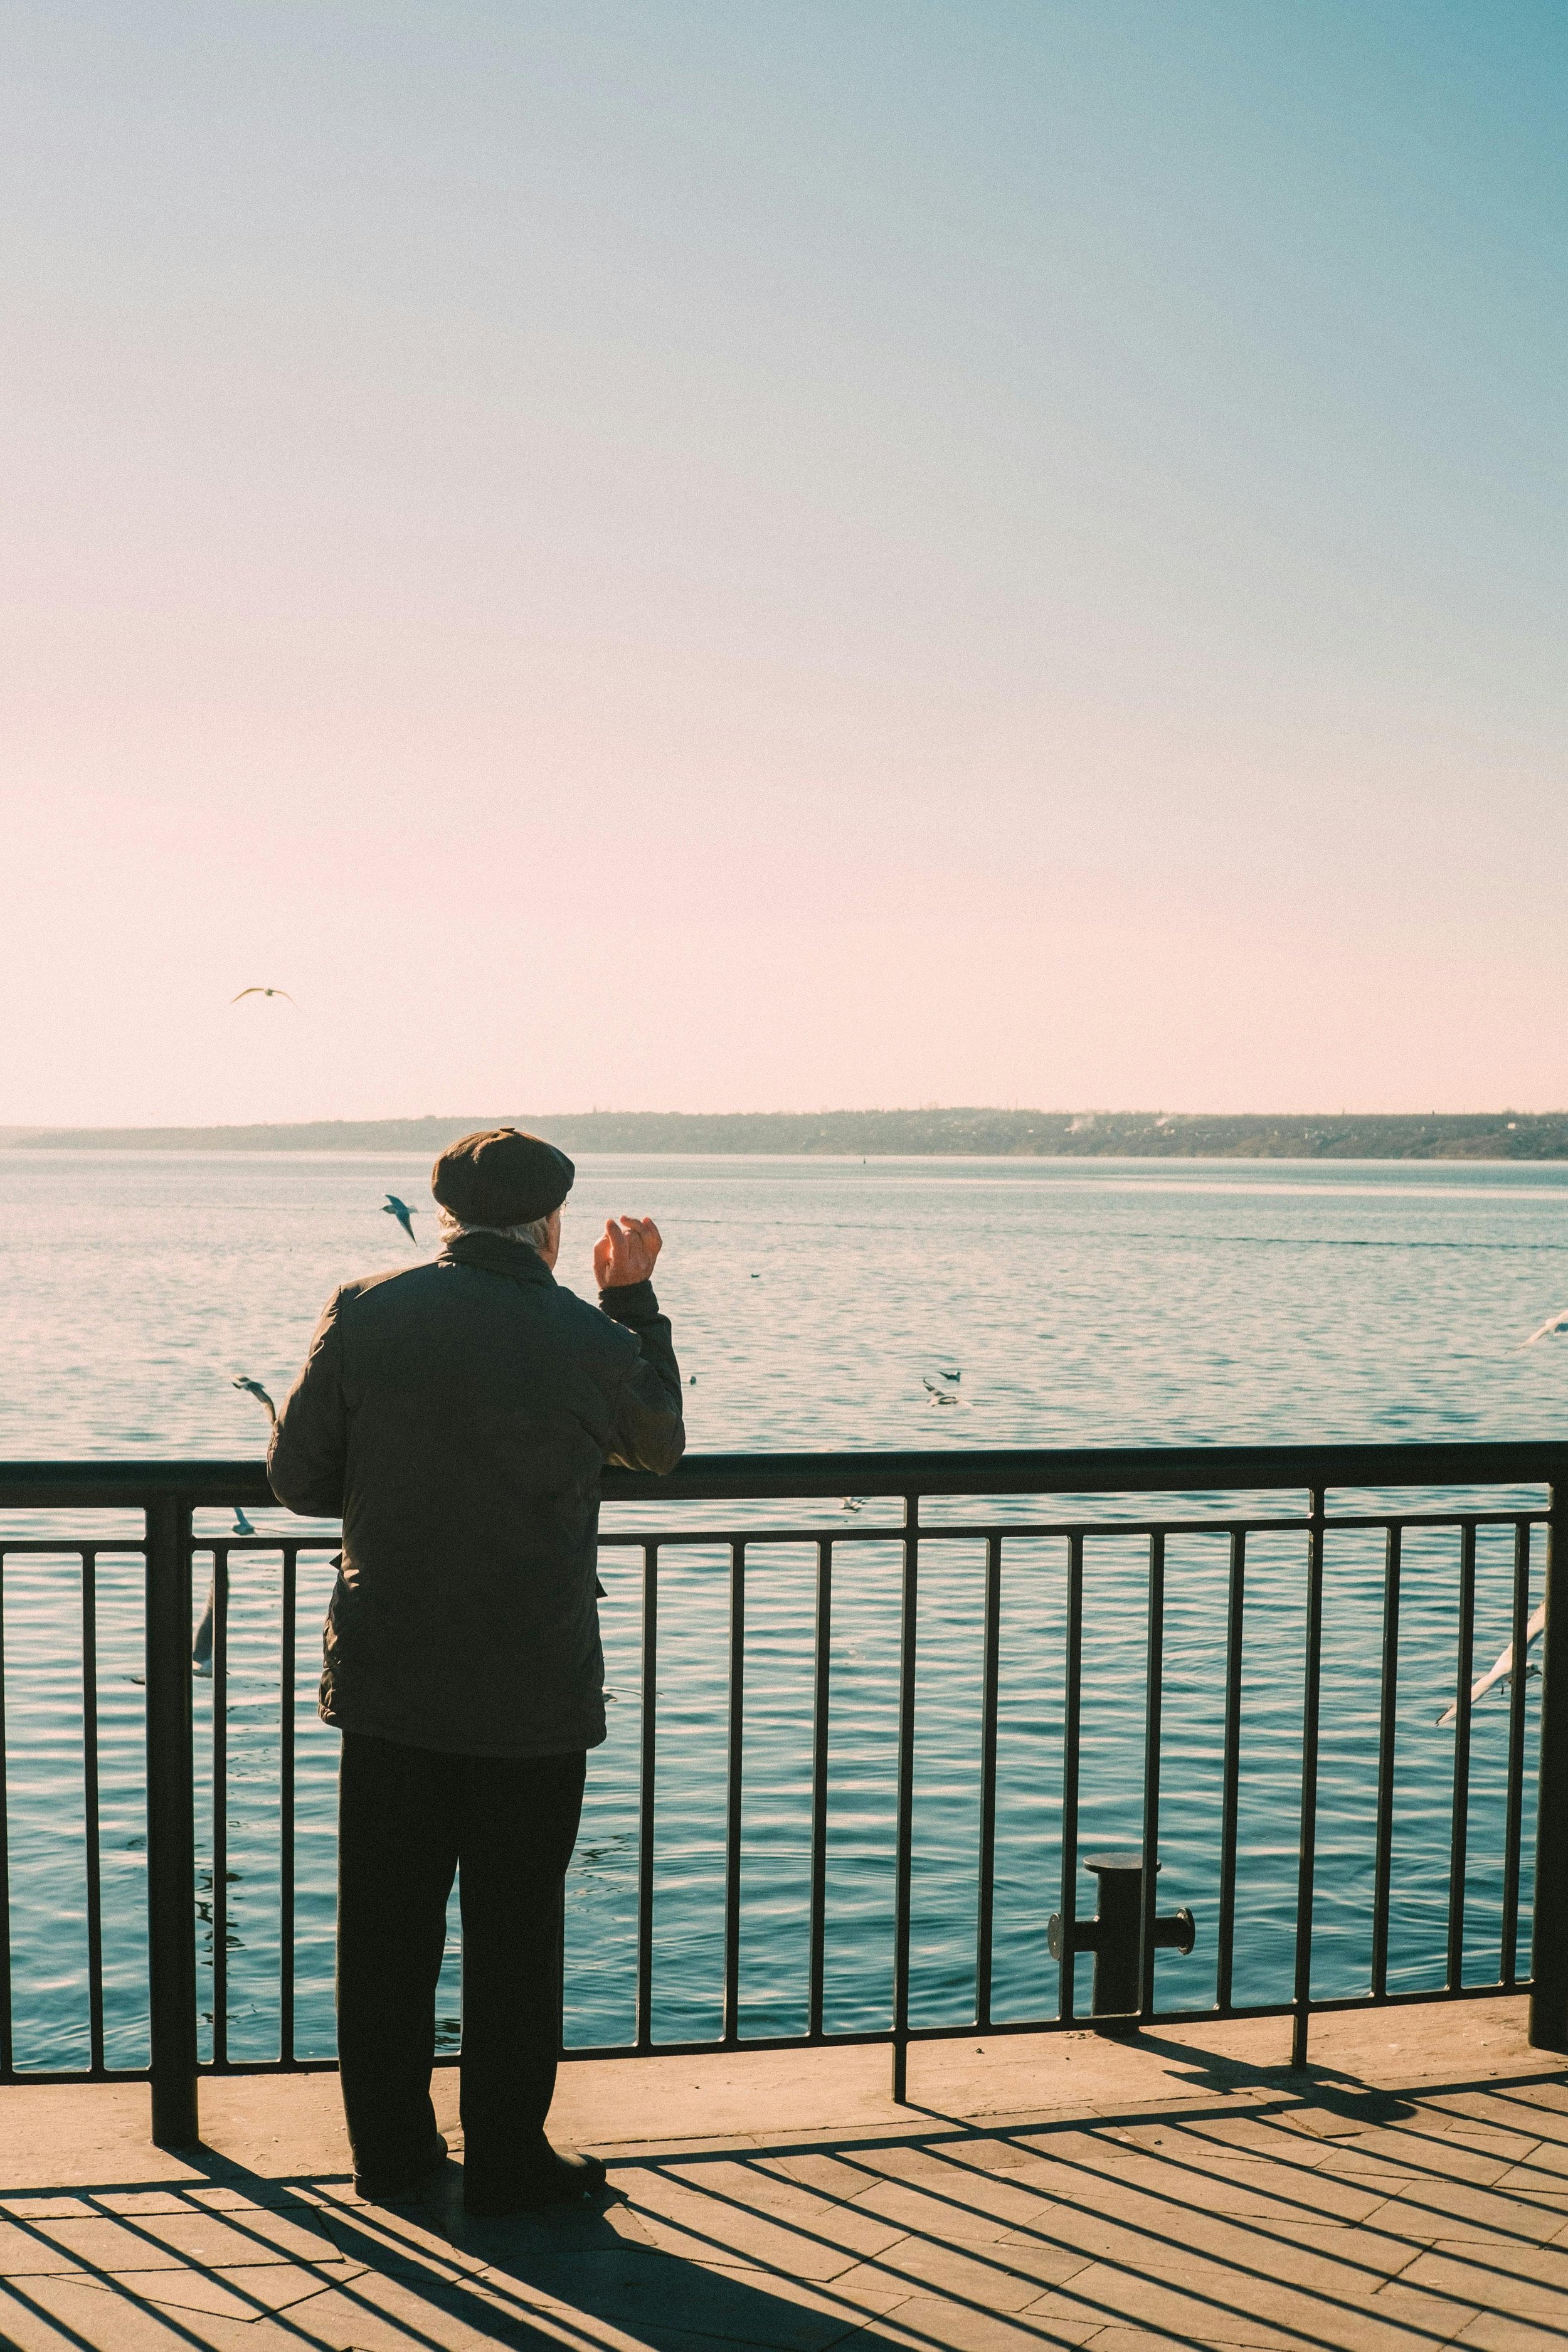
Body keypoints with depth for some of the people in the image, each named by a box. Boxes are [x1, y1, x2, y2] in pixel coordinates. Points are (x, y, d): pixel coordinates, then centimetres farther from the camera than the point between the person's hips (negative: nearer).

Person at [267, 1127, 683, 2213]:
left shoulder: (364, 1313, -6)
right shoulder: (590, 1341, -10)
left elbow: (298, 1477, 0)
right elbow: (661, 1443, 11)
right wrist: (633, 1299, 15)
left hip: (386, 1680, 2)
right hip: (533, 1696, -2)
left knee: (387, 1924, 14)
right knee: (515, 1932, 10)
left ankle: (391, 2146, 25)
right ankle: (506, 2157, 19)